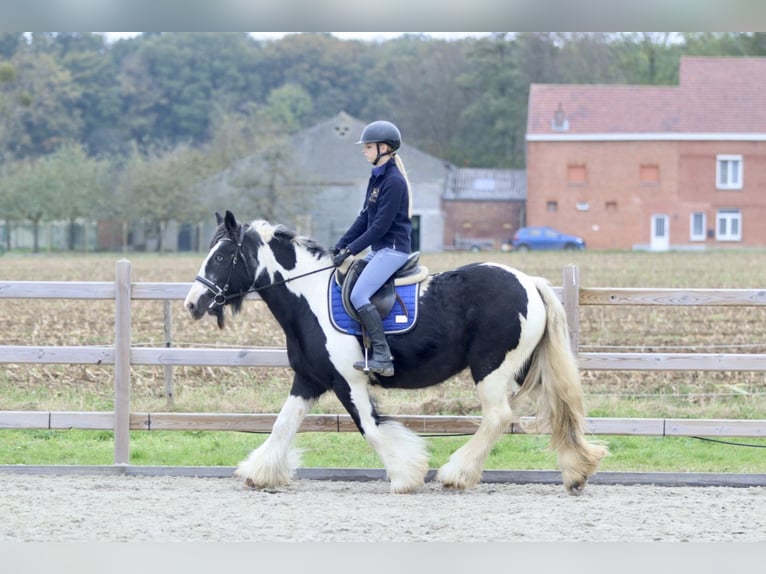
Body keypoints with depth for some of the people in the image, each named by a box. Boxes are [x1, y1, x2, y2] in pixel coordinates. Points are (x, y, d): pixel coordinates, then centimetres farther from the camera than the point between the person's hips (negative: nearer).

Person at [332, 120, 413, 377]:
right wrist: (341, 245, 8)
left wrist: (351, 250, -18)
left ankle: (382, 358, -25)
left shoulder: (393, 181, -16)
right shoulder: (377, 178, 13)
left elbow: (381, 225, -19)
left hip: (393, 248, -10)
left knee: (359, 295, -22)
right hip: (379, 249, 10)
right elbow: (365, 217, 16)